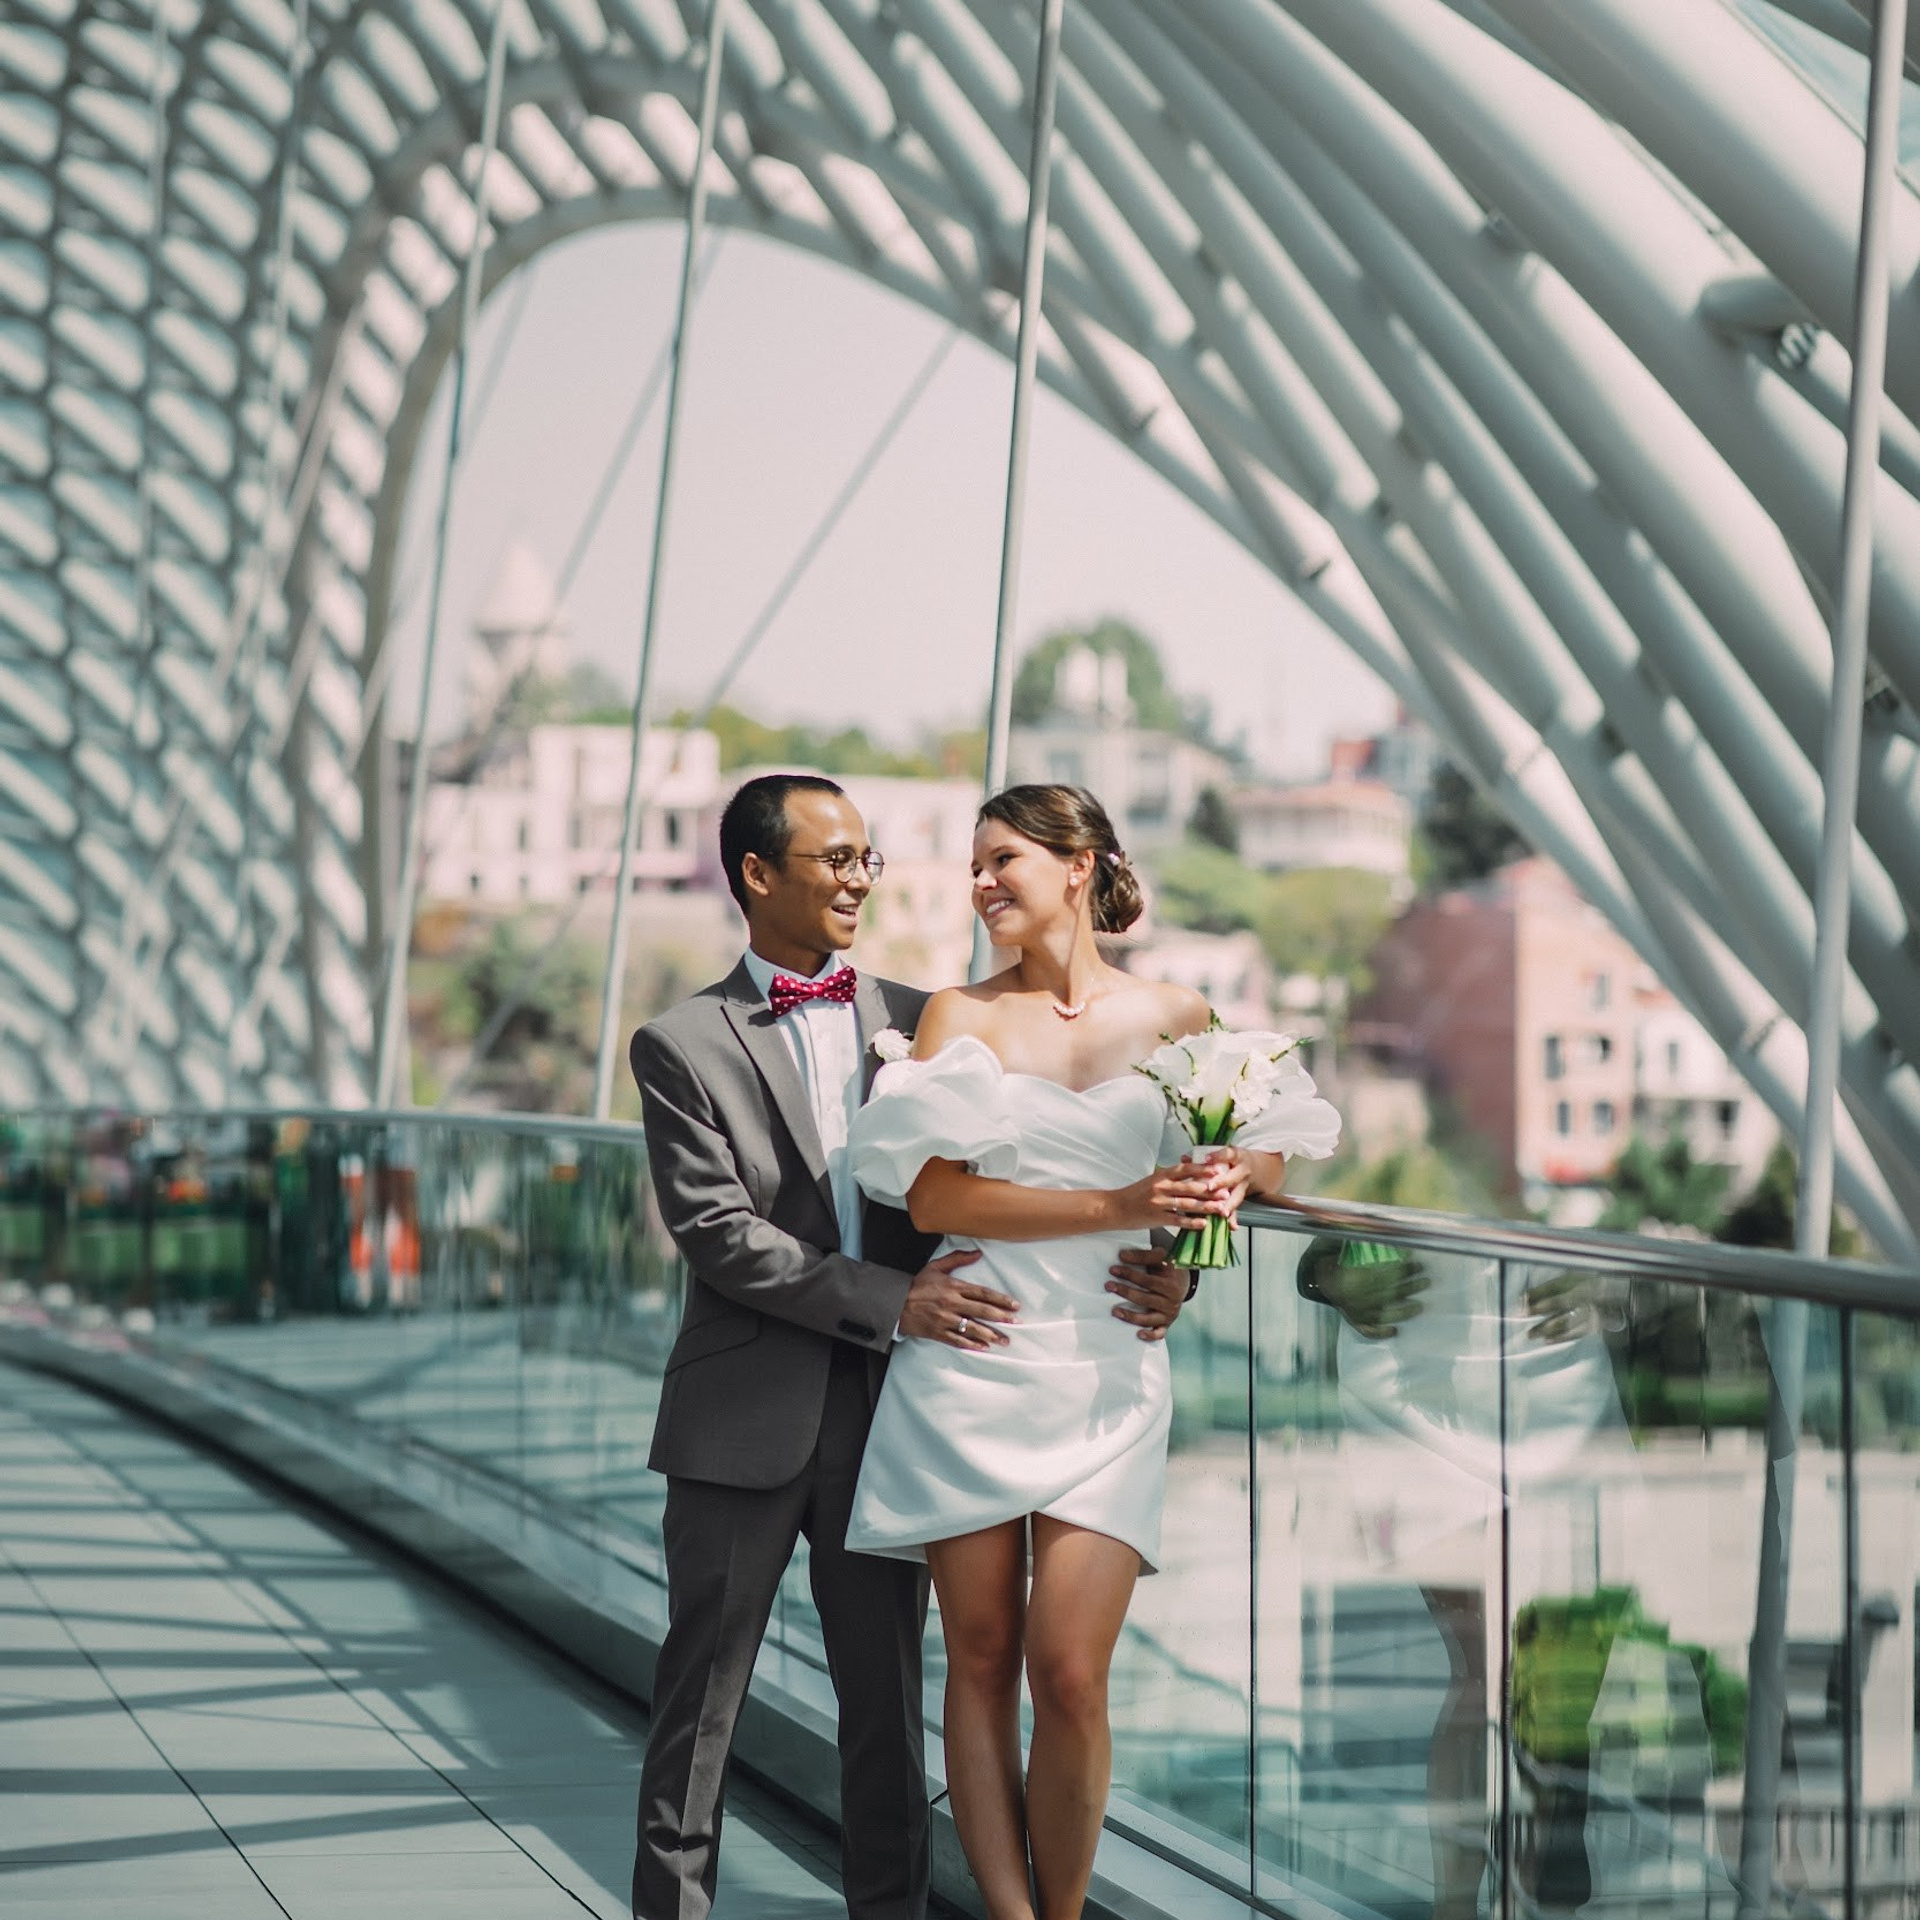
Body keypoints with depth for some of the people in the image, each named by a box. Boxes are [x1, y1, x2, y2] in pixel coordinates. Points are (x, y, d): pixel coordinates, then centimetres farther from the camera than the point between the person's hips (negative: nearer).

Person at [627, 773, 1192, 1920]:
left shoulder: (918, 1022, 9)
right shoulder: (684, 1048, -1)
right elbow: (718, 1232, -10)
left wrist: (1151, 1265, -6)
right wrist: (890, 1302, -17)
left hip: (883, 1401, 3)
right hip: (745, 1421, -3)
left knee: (888, 1697, 9)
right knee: (702, 1694, 4)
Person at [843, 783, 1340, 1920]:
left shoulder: (1173, 1017, 7)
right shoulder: (962, 1015, 5)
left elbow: (1270, 1141, 18)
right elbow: (934, 1195, -6)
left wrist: (1232, 1179, -6)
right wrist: (1118, 1205, -15)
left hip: (1106, 1371, 0)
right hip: (972, 1358, 1)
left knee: (1070, 1675, -9)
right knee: (981, 1664, 2)